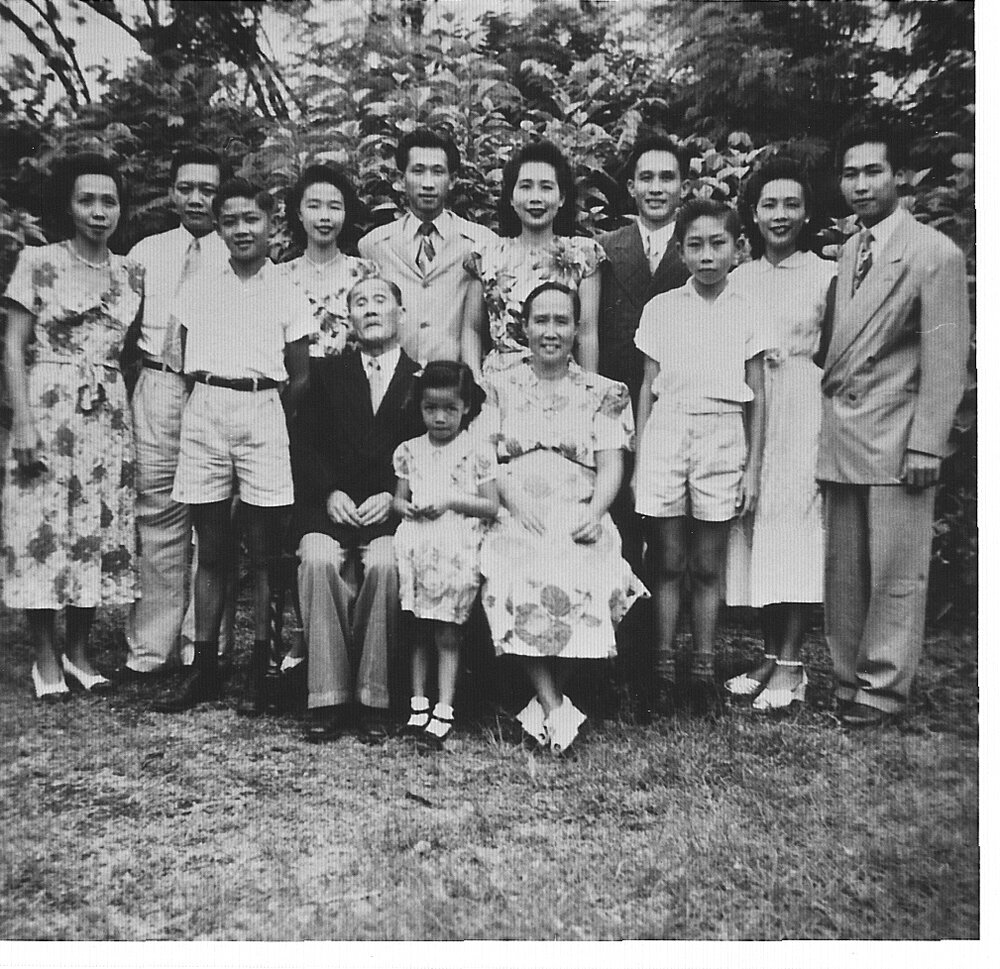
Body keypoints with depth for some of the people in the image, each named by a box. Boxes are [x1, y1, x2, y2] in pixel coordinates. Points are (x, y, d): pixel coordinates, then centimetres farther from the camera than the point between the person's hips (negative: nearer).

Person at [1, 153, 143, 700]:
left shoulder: (131, 273, 11)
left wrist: (131, 414, 4)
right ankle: (45, 659, 10)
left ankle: (77, 652, 18)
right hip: (48, 409, -3)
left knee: (101, 530, 4)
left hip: (110, 414, 4)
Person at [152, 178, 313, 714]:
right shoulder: (199, 288, 14)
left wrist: (269, 418, 4)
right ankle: (204, 668, 12)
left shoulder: (287, 292, 7)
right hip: (204, 411, 2)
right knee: (210, 548, 5)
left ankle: (259, 670, 8)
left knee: (263, 551, 0)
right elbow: (187, 362, 15)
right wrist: (209, 400, 5)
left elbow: (299, 378, 8)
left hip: (263, 412, -2)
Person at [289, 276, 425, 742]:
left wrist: (392, 497, -11)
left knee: (384, 564, -31)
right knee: (318, 560, -28)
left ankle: (374, 698, -17)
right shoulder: (327, 372, 19)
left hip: (393, 510, -1)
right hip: (329, 506, 2)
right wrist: (330, 493, -7)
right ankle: (328, 698, -21)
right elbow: (303, 444, 10)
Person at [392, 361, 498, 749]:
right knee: (417, 630, 2)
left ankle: (444, 709, -2)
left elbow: (491, 507, 0)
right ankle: (418, 702, 12)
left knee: (447, 630, -7)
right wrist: (407, 507, -4)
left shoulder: (478, 452, 3)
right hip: (416, 541, 3)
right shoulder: (409, 451, 13)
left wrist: (450, 501, -10)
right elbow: (399, 499, 18)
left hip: (458, 545, -3)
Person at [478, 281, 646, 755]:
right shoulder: (499, 386, 16)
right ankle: (556, 709, -23)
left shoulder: (604, 393, 15)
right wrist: (515, 500, -12)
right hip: (514, 517, 0)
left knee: (579, 576, -31)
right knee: (515, 578, -31)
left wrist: (594, 513, -13)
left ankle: (544, 703, -11)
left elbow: (611, 466, 6)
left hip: (580, 517, 0)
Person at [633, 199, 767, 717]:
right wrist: (637, 459, 4)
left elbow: (756, 396, 7)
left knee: (708, 567, 7)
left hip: (723, 438, 0)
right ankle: (664, 668, 15)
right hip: (666, 433, 0)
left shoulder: (746, 312, 5)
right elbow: (648, 387, 7)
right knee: (667, 562, 4)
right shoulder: (660, 308, 4)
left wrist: (753, 467, 3)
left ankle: (704, 670, 19)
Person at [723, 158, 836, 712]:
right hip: (748, 412, 4)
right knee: (755, 526, 4)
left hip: (802, 412, -3)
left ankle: (791, 667, 2)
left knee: (795, 525, -5)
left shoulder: (827, 275, 2)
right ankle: (771, 656, 15)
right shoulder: (738, 279, 12)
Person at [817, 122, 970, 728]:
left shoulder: (935, 253, -4)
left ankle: (883, 689, 14)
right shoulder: (844, 253, 14)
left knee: (895, 574, 2)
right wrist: (824, 417, 6)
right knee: (843, 569, 10)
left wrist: (926, 445, -13)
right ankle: (844, 678, 22)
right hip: (839, 437, 6)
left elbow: (946, 359, -8)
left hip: (896, 438, -5)